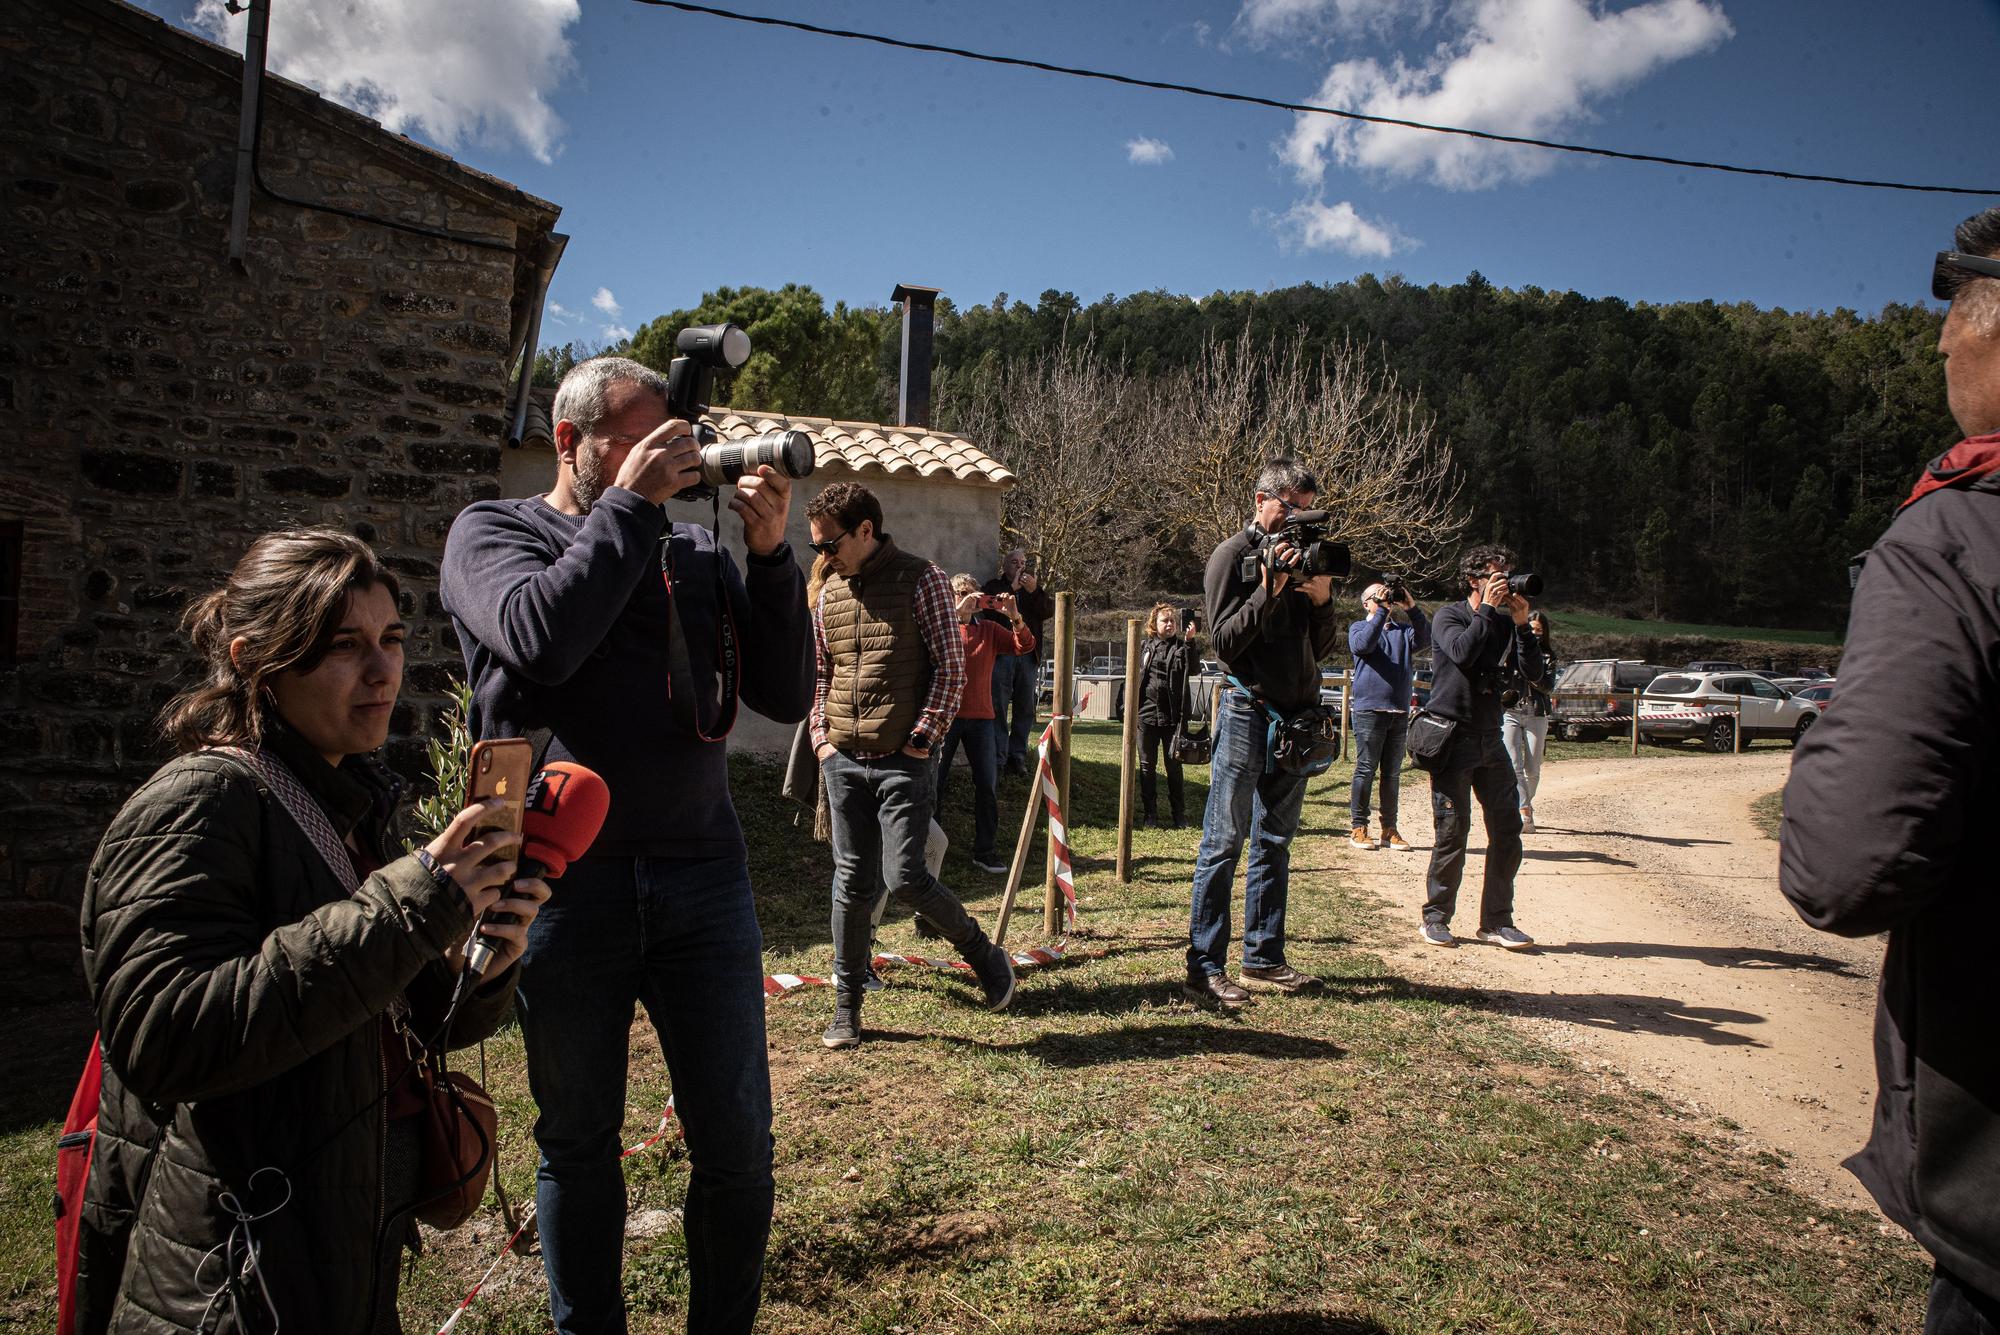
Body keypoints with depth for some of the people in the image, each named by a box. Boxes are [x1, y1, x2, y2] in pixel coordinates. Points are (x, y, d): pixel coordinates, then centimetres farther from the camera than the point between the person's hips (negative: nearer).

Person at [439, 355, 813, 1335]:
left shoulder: (695, 551, 11)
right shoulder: (493, 533, 5)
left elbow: (785, 695, 5)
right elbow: (541, 636, -18)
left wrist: (770, 554, -5)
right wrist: (630, 505, -11)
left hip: (702, 874, 3)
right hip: (565, 879, -2)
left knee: (738, 1144, 7)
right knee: (578, 1142, 13)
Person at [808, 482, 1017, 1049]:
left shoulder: (921, 579, -5)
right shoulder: (829, 592, 12)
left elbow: (950, 666, -7)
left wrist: (923, 737, -12)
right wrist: (821, 736, 8)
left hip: (903, 761, -5)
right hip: (842, 761, 5)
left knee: (904, 878, -9)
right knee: (852, 882, 8)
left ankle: (983, 953, 16)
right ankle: (847, 1006, 19)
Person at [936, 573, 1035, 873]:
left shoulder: (988, 630, 12)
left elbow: (1025, 646, 1)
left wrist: (1013, 617, -16)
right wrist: (957, 611, -29)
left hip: (980, 716, 3)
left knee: (987, 785, 3)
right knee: (935, 782, 3)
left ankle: (984, 850, 12)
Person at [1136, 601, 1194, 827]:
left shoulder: (1181, 647, 0)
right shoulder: (1144, 647, 9)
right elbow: (1135, 677, 13)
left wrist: (1190, 641, -29)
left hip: (1173, 716, -3)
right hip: (1146, 714, 3)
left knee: (1174, 766, 2)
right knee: (1146, 766, 7)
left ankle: (1179, 814, 11)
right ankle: (1150, 813, 15)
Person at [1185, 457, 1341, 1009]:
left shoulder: (1304, 555, 14)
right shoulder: (1234, 555, -4)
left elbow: (1324, 649, 13)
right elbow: (1224, 640, -12)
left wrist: (1321, 599, -4)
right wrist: (1269, 590, -21)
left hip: (1297, 715, 7)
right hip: (1249, 710, -7)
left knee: (1275, 843, 11)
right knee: (1224, 842, -5)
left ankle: (1263, 957, 20)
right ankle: (1204, 967, -1)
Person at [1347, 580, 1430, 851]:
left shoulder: (1403, 630, 16)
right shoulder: (1359, 627, 7)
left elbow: (1426, 639, -5)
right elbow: (1361, 645, -17)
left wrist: (1412, 608, -15)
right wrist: (1382, 612, -17)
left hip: (1399, 712, 4)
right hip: (1369, 710, -4)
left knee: (1392, 773, 8)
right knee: (1365, 770, -3)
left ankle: (1390, 829, 13)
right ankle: (1358, 827, 3)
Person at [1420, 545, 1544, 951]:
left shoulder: (1506, 623, 11)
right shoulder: (1450, 616, -4)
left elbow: (1533, 672, 1)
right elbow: (1462, 652, -24)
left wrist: (1522, 624, -8)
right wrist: (1488, 609, -16)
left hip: (1490, 738, 6)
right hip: (1453, 737, -6)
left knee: (1507, 831, 4)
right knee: (1452, 831, -4)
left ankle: (1497, 921, 13)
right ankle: (1435, 918, 9)